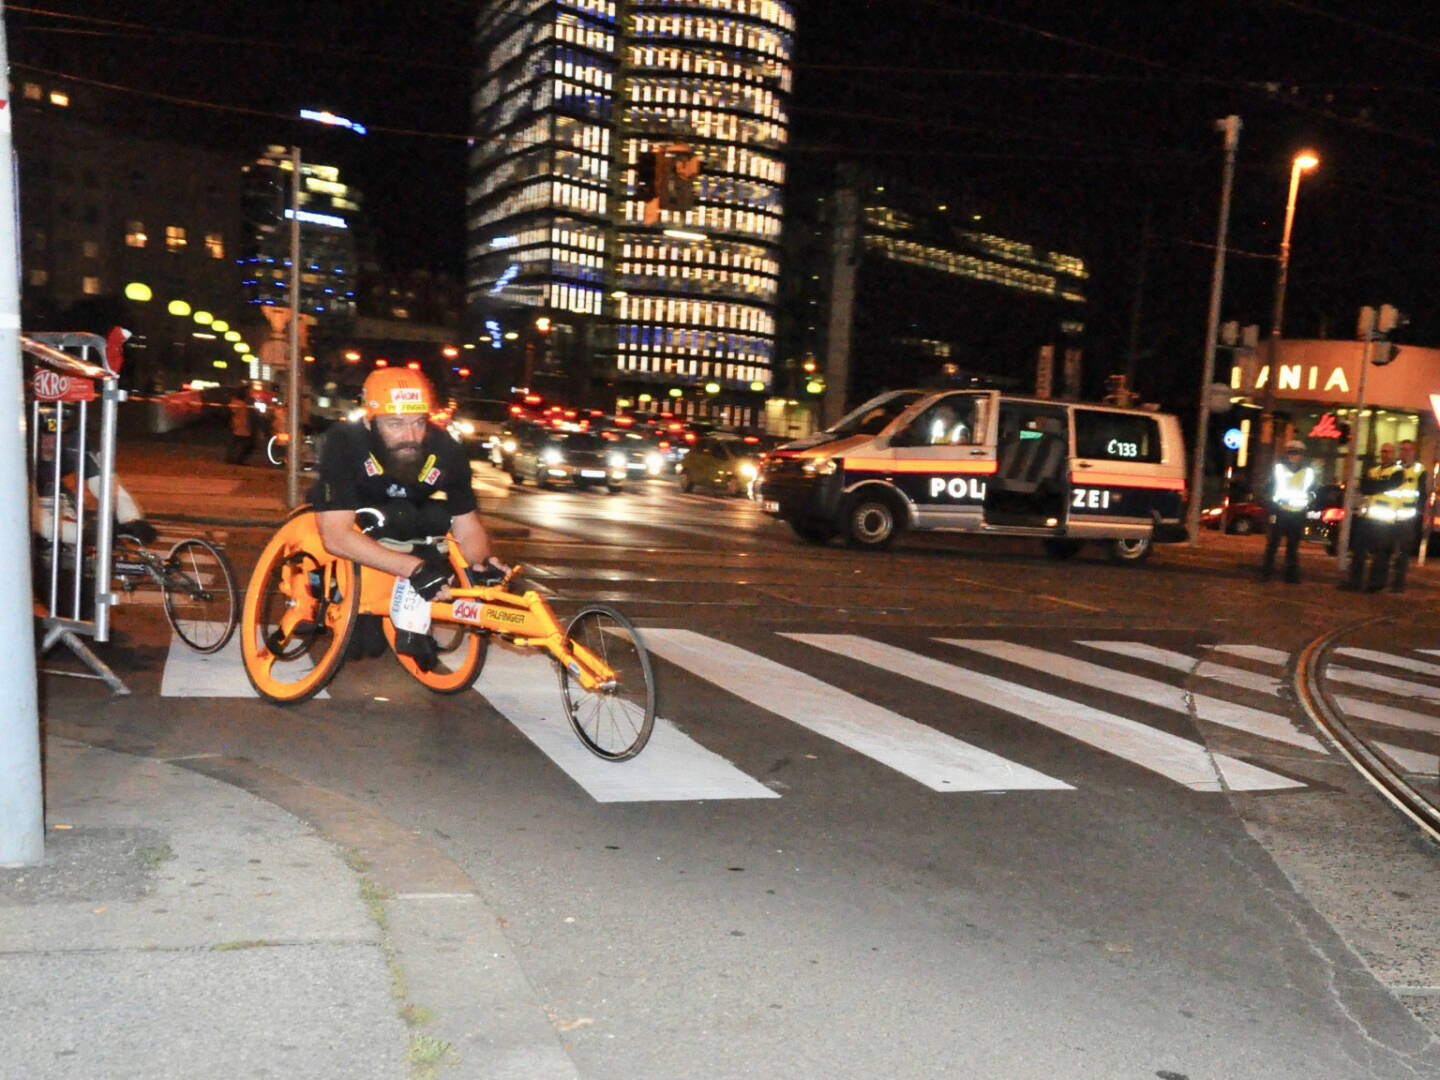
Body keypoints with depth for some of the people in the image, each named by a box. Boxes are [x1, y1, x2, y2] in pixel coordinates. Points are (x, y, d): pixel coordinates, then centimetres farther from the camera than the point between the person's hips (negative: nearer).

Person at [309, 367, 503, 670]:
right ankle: (365, 615, -8)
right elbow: (335, 535, -41)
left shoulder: (446, 451, -26)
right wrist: (414, 567, -52)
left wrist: (483, 564, -42)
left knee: (438, 516, -26)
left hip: (407, 525, 4)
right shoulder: (346, 441, -35)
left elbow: (467, 527, -18)